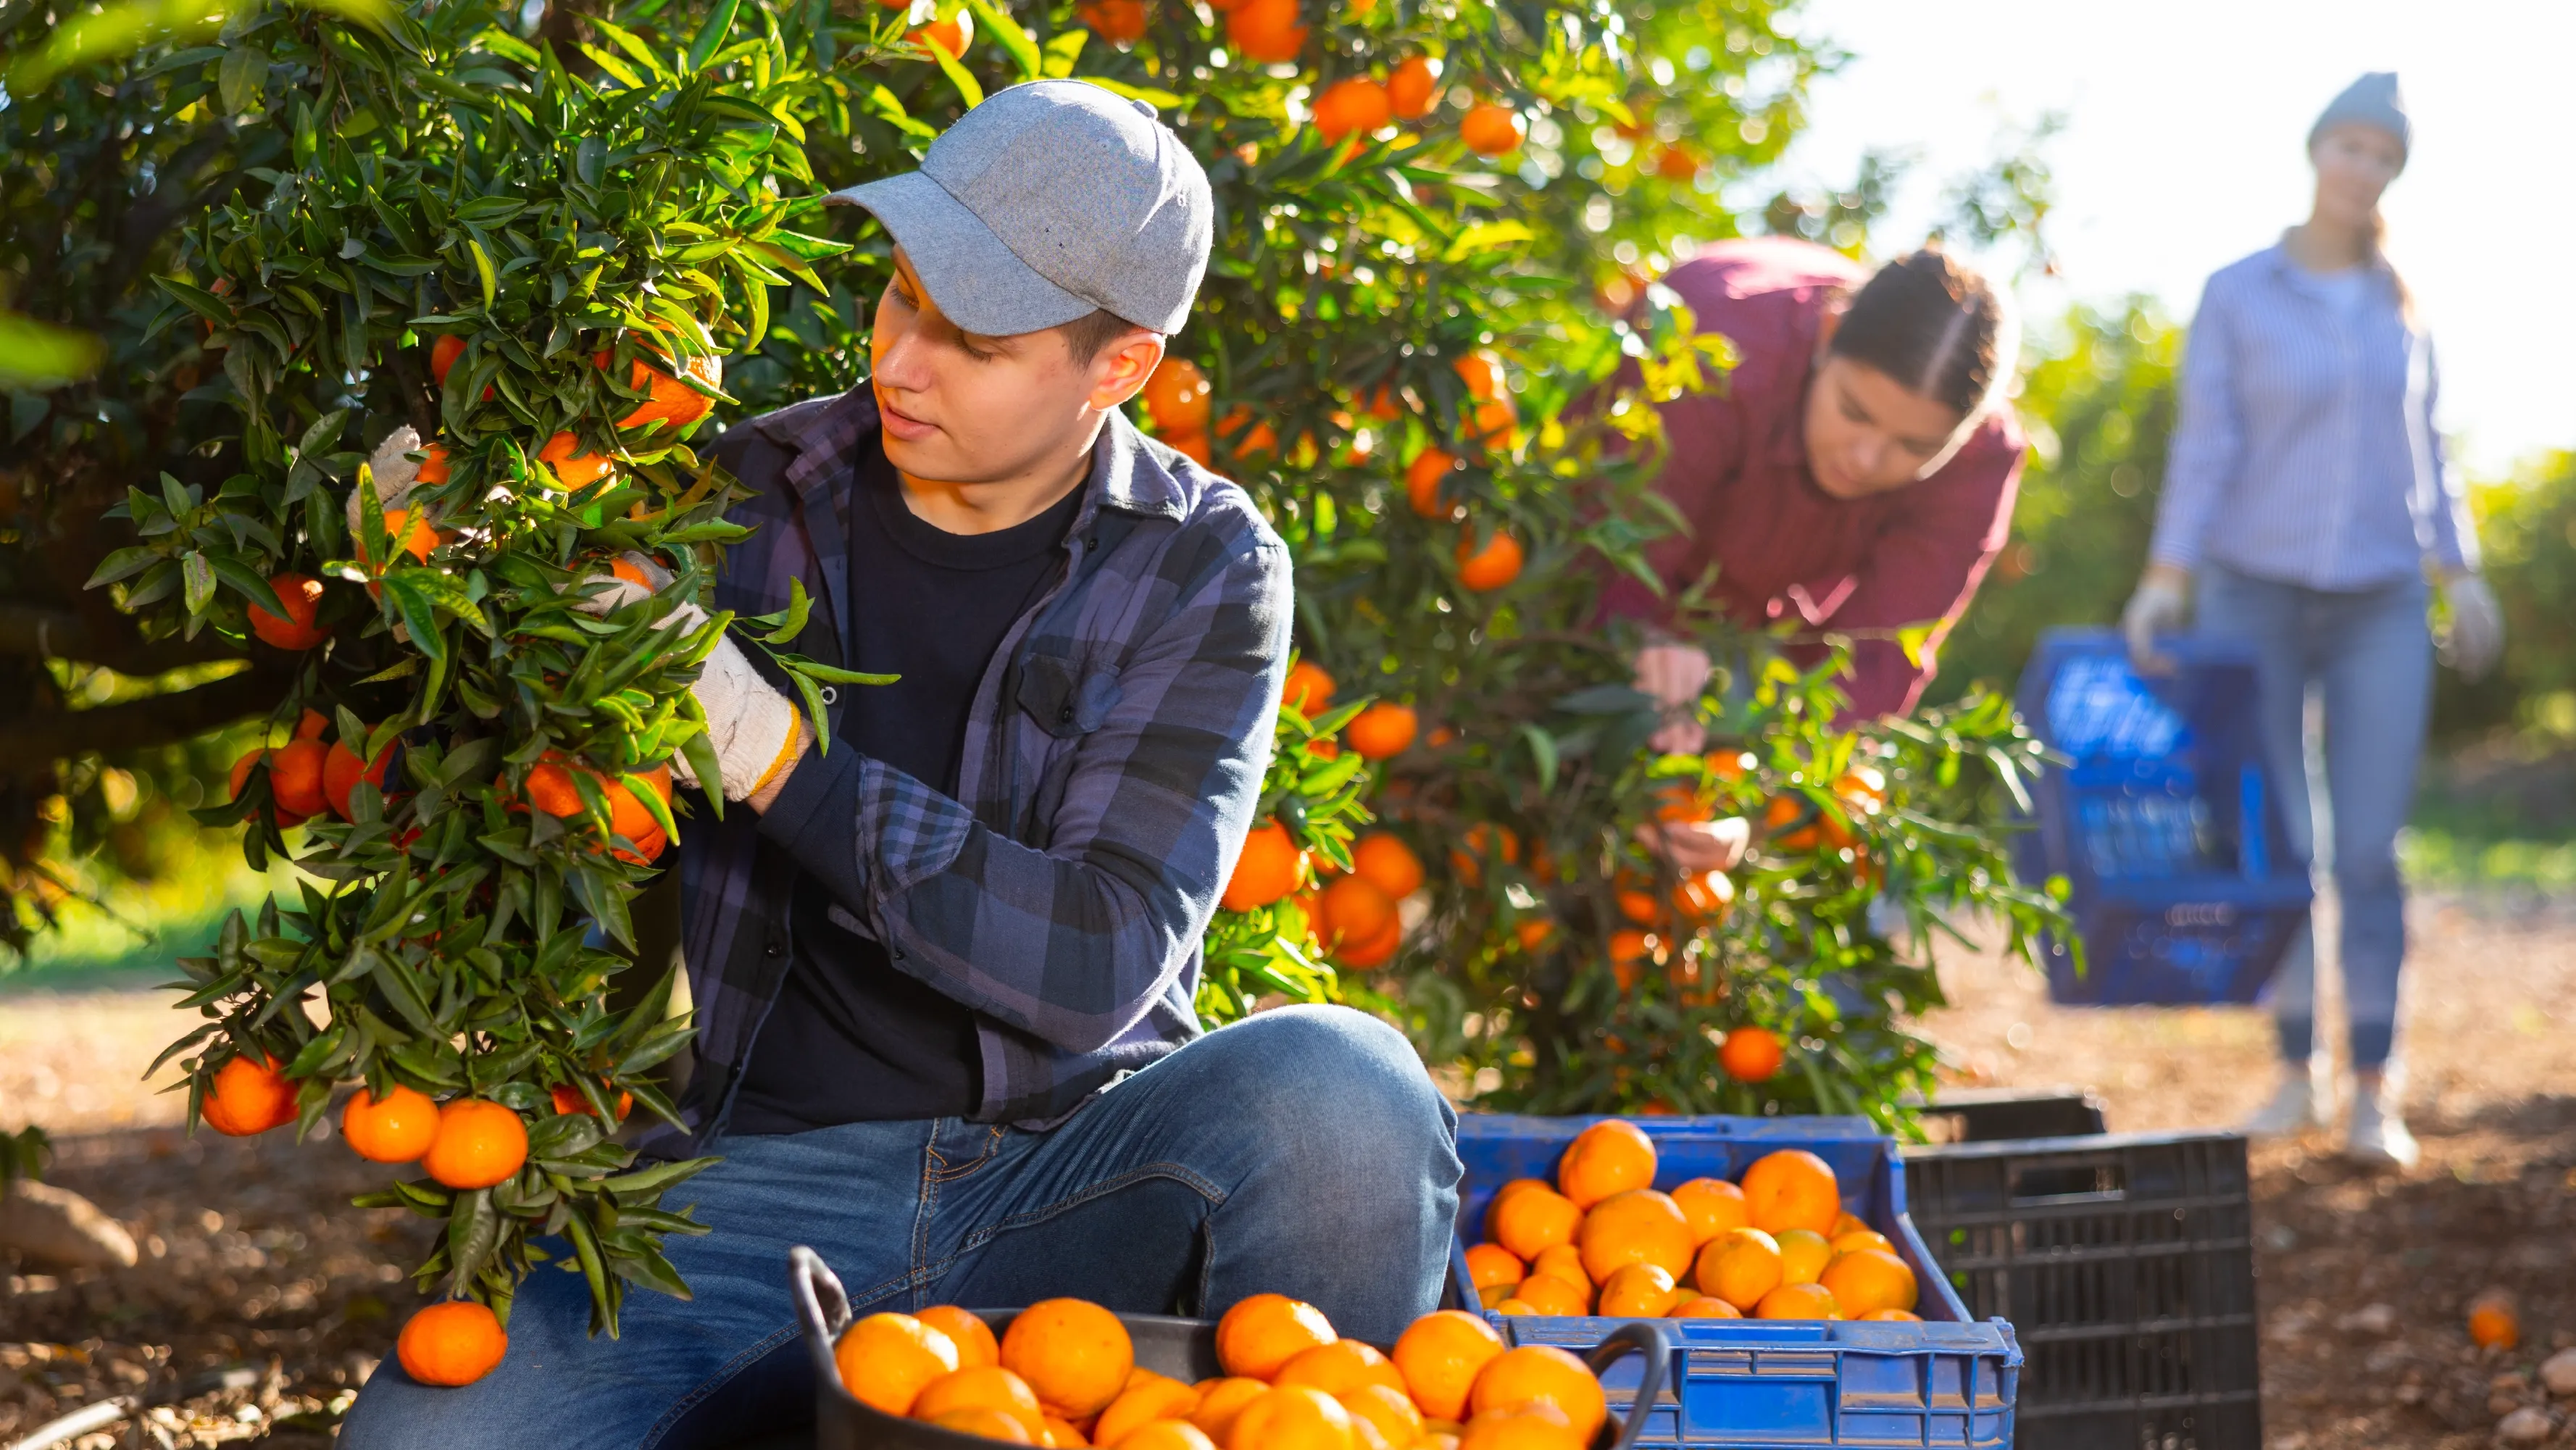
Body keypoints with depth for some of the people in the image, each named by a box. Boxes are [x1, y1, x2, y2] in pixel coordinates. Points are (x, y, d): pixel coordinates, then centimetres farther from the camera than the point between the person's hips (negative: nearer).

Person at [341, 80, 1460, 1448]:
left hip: (1076, 1168, 0)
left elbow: (1103, 961, -14)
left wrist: (776, 758, -22)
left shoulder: (1206, 568, -1)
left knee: (1333, 1085, -33)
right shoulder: (743, 501, 3)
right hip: (770, 1168, 1)